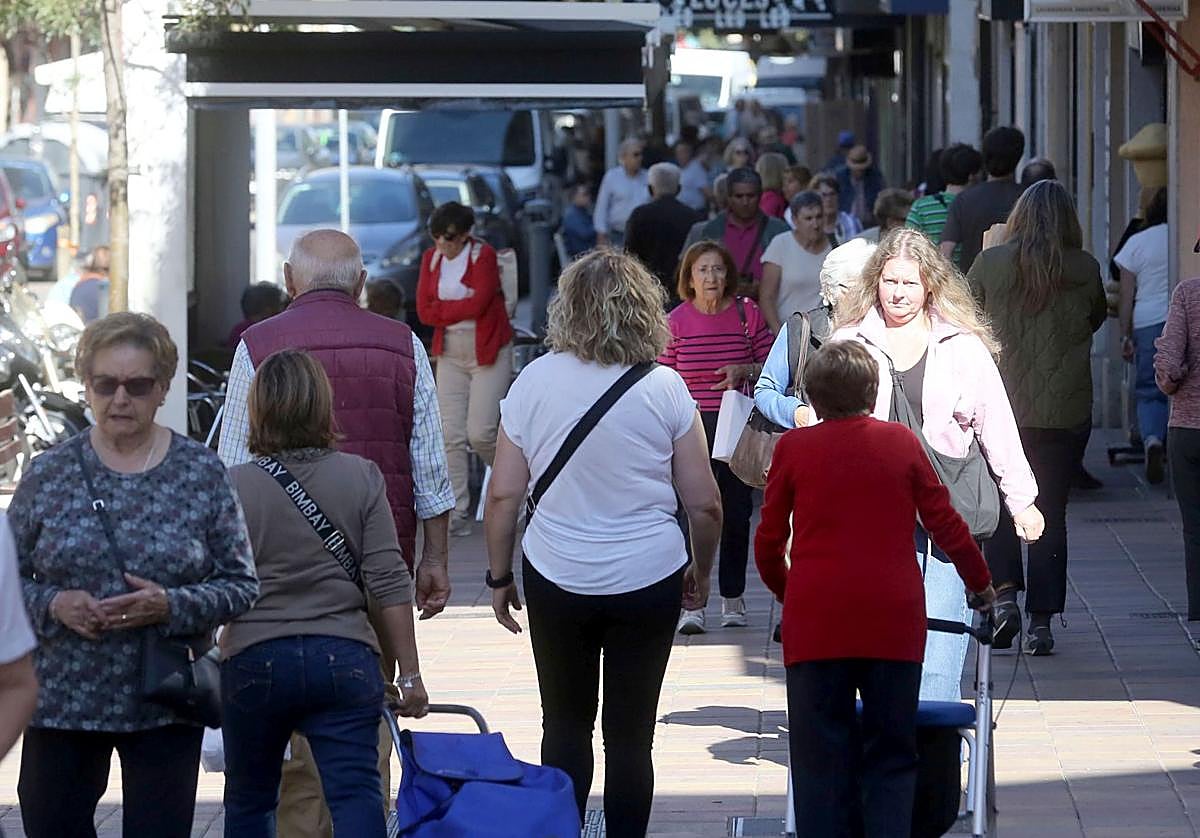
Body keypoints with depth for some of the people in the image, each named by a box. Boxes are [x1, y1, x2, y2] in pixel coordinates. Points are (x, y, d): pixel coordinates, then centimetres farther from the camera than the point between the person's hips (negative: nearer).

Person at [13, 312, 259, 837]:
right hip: (60, 705, 1)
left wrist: (171, 606, -16)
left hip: (164, 709, -1)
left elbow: (241, 584, 1)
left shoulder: (202, 474, 1)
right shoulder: (49, 473, 4)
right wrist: (53, 605, -13)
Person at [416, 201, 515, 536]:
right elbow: (424, 311, 0)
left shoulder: (483, 255, -9)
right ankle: (458, 514, 0)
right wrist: (462, 306, -10)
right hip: (450, 354, 5)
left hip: (488, 351, -5)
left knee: (480, 433, -11)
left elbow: (479, 304, -19)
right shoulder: (431, 258, 7)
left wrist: (442, 309, -6)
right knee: (451, 436, -2)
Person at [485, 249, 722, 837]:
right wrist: (702, 571, 14)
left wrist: (499, 576, 10)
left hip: (556, 581, 1)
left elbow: (503, 495, -2)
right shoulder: (664, 389, -6)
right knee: (631, 734, 5)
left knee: (565, 727, 13)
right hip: (650, 579, -1)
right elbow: (705, 504, -3)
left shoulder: (534, 382, -4)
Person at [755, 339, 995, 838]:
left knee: (820, 758, 5)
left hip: (816, 621, 0)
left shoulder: (793, 448, 2)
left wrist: (783, 591, 27)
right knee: (891, 757, 8)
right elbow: (946, 524, 9)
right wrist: (979, 584, 25)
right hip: (892, 621, 0)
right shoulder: (901, 443, 4)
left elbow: (768, 541, 7)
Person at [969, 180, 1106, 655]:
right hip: (1066, 412, 1)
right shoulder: (1085, 270, -3)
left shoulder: (990, 264, -5)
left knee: (999, 507, 13)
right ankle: (1041, 620, 4)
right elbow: (1098, 318, 14)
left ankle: (1004, 592, -7)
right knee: (1050, 511, 6)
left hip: (1000, 406, 0)